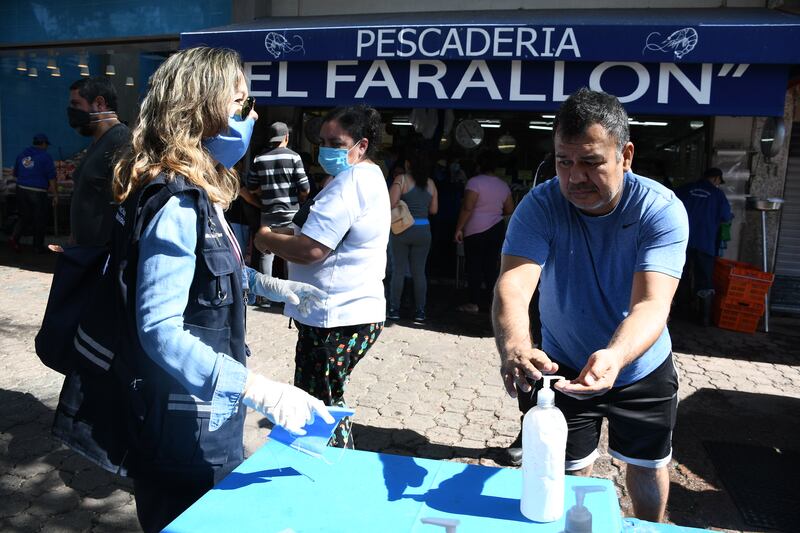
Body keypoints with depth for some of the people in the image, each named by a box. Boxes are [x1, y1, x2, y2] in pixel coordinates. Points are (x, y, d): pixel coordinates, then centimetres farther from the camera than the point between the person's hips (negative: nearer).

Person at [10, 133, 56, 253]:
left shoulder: (22, 154, 8)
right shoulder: (45, 156, -8)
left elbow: (15, 173, 17)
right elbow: (51, 178, -11)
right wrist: (55, 195, -6)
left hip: (21, 190, 5)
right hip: (38, 192, -5)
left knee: (25, 216, 19)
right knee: (39, 220, 8)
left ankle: (14, 238, 1)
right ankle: (38, 246, 16)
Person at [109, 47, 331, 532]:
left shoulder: (199, 194, 6)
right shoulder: (178, 202, -25)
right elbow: (160, 331, -31)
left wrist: (273, 286, 17)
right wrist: (258, 389, -37)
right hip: (187, 431, -9)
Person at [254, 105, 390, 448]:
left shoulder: (349, 182, -19)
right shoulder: (370, 177, 16)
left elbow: (311, 250, -25)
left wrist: (267, 239, -7)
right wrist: (287, 234, 7)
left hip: (335, 319, -11)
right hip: (356, 311, 11)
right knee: (328, 401, 21)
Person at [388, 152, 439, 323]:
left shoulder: (401, 179, -5)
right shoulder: (430, 183, 7)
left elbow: (391, 203, -15)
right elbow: (434, 210, 10)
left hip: (402, 230, -3)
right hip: (423, 230, 3)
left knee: (398, 271, 5)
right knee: (419, 272, 8)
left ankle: (394, 309, 9)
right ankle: (420, 311, 9)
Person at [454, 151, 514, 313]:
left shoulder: (475, 182, -11)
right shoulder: (503, 185, 7)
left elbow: (467, 208, -17)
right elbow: (510, 209, 13)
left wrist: (459, 228, -12)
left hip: (475, 230, -5)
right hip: (497, 229, 5)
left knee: (474, 267, 3)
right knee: (492, 267, 10)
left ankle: (474, 303, 6)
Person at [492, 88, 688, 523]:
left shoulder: (662, 210, -24)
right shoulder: (540, 206, -22)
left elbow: (651, 305, -36)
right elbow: (513, 283, -36)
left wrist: (613, 357, -57)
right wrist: (514, 346, -58)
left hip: (641, 369, 1)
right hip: (561, 368, 0)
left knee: (647, 468, 22)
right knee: (568, 476, 13)